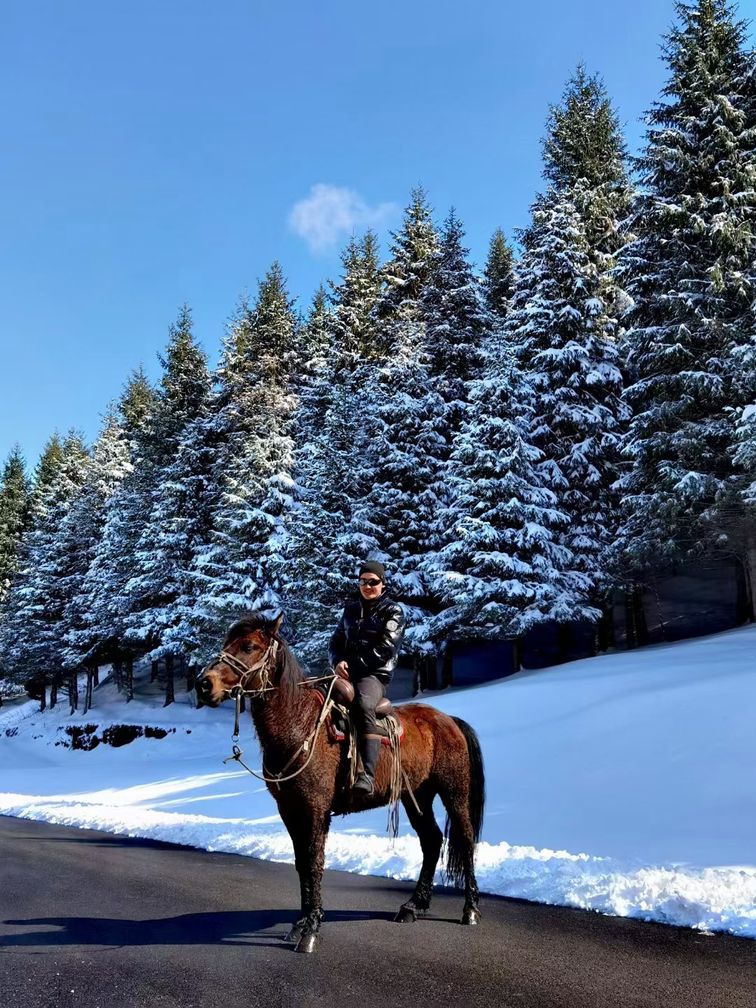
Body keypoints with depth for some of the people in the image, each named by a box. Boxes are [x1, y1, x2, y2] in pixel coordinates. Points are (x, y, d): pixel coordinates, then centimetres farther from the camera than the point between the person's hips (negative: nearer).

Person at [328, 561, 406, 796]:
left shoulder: (392, 611, 5)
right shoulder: (351, 609, 21)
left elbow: (386, 648, -7)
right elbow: (336, 642, 21)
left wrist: (355, 663, -11)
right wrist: (338, 662, -1)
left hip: (375, 674, -6)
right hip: (347, 673, 7)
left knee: (364, 704, -36)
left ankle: (367, 775, -43)